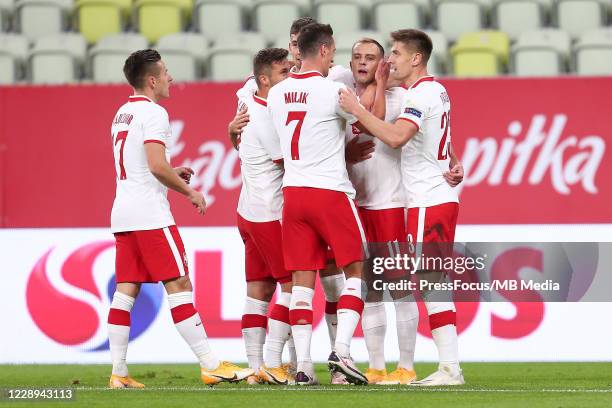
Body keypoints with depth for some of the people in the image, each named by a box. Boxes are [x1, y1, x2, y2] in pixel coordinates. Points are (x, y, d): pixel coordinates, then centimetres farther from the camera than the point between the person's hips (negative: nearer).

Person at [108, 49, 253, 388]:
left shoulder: (122, 114, 18)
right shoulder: (153, 113, -11)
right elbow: (157, 166, -20)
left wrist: (173, 173, 17)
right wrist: (190, 192, -8)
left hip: (122, 212, 9)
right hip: (149, 215, -9)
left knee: (126, 290, 5)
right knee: (178, 285, -8)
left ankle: (118, 373, 2)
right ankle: (211, 366, -9)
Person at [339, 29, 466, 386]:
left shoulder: (422, 93, -15)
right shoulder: (437, 90, 17)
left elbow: (396, 137, -28)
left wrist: (357, 110, -23)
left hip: (428, 202, -10)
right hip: (439, 197, 10)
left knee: (430, 283, -9)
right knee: (436, 284, 10)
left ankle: (450, 368, -10)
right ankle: (450, 366, 11)